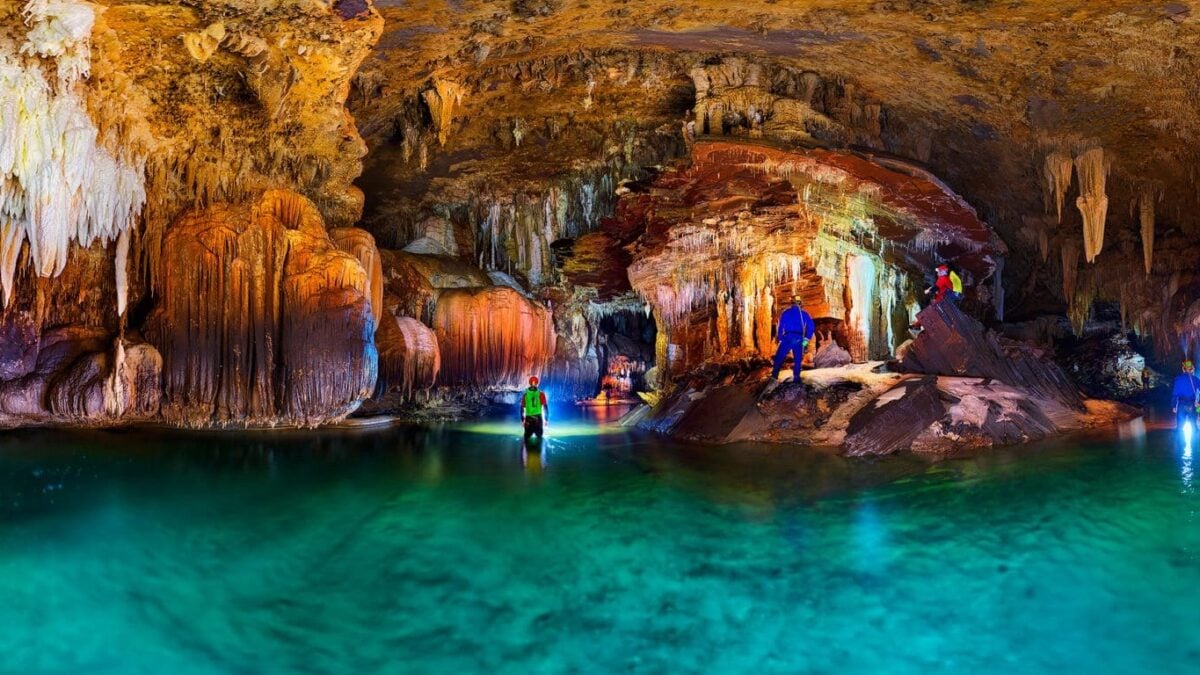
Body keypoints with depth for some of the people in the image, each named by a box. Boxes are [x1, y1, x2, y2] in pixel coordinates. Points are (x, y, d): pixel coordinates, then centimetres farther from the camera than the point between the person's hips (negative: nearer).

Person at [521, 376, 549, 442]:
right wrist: (546, 419, 2)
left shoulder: (525, 394, 2)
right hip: (538, 418, -1)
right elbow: (545, 407, -5)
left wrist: (522, 419, 12)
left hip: (528, 418, 1)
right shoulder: (541, 394, -3)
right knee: (539, 437, 10)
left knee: (527, 437, 10)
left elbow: (522, 408, 4)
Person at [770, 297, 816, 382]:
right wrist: (807, 339, 6)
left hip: (787, 337, -1)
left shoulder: (786, 312, 8)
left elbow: (781, 326, 3)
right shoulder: (804, 313, 12)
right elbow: (811, 326, 5)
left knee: (779, 356, 2)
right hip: (799, 339, 1)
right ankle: (796, 377, 6)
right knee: (798, 358, 10)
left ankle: (775, 374, -9)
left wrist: (779, 338, 8)